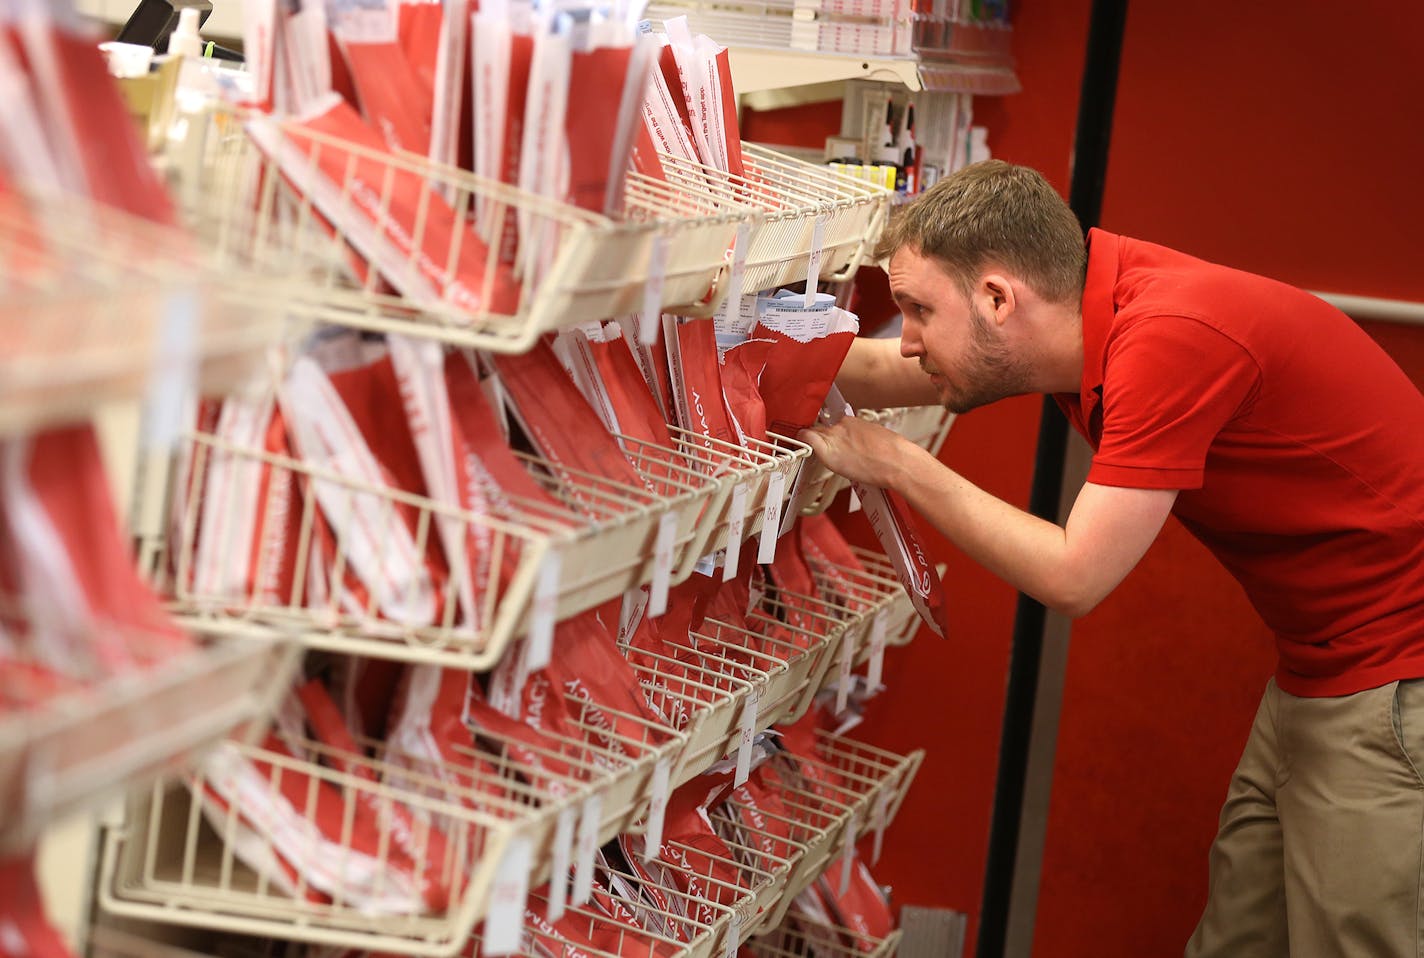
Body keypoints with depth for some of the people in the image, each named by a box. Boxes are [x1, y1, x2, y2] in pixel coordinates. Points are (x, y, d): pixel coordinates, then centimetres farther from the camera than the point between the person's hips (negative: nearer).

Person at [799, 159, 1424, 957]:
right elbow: (885, 374, 13)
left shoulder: (1170, 337, -27)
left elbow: (1073, 577, -23)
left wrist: (897, 464, -14)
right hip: (1318, 673, 9)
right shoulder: (1074, 296, -1)